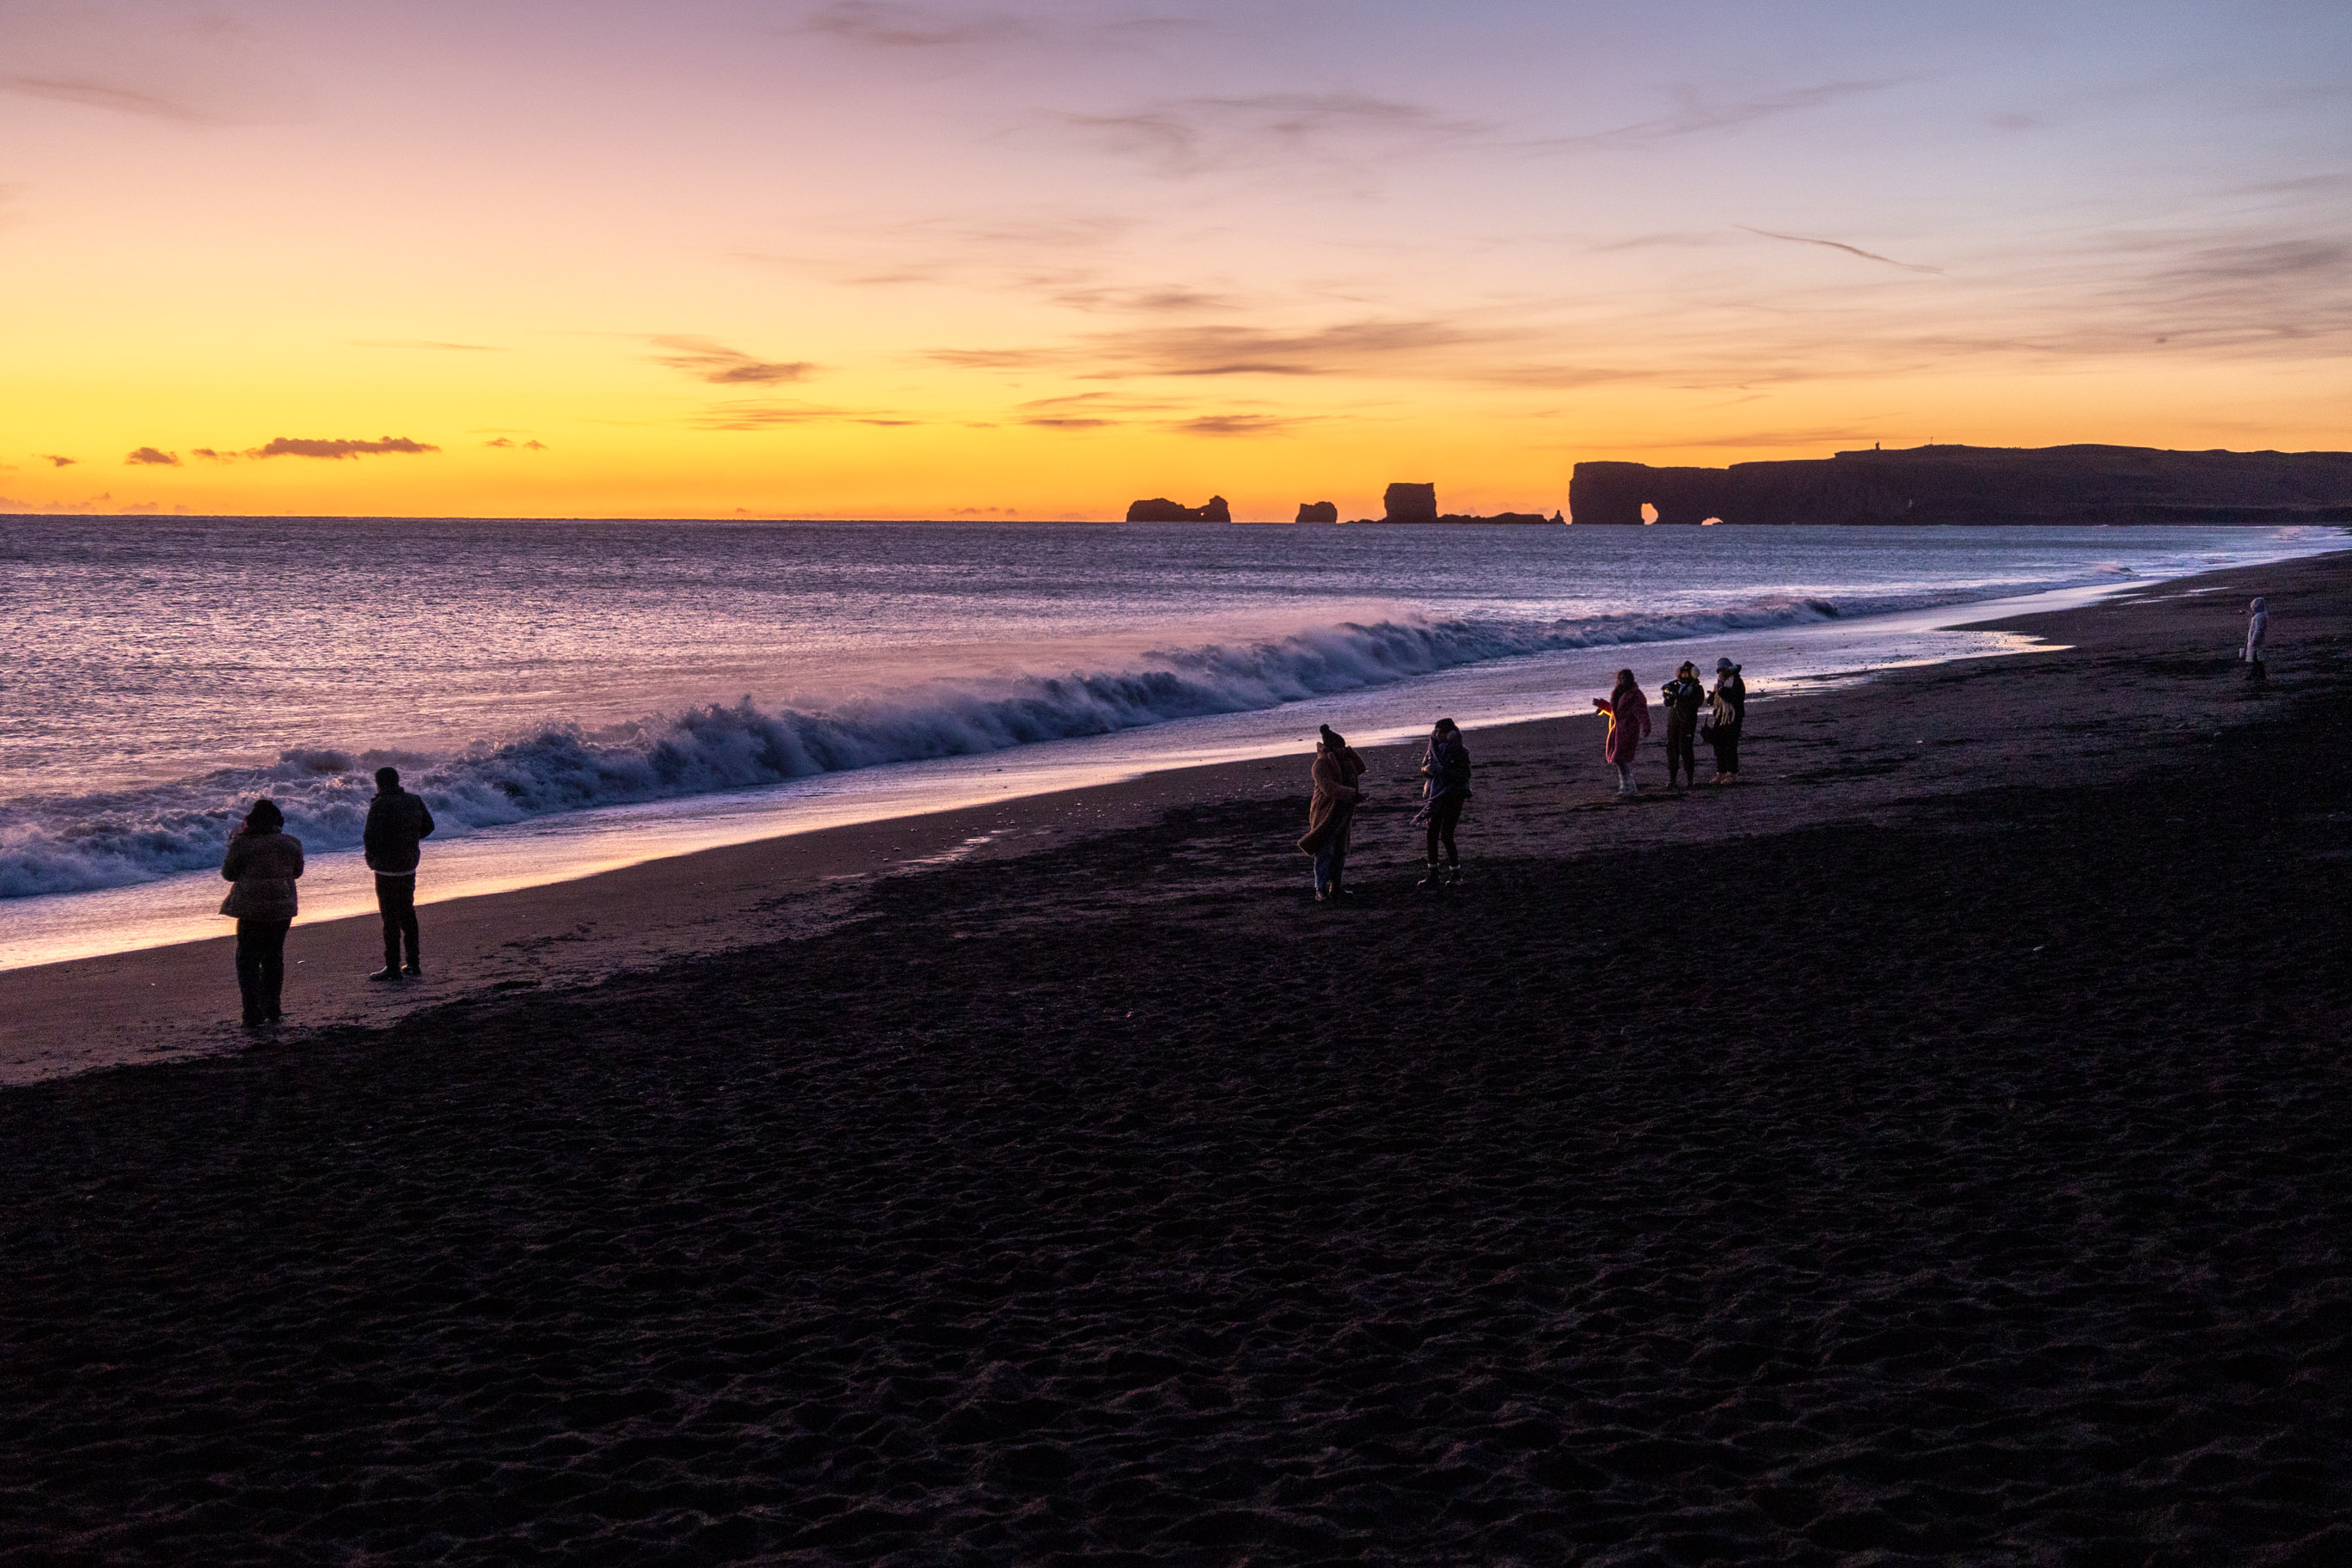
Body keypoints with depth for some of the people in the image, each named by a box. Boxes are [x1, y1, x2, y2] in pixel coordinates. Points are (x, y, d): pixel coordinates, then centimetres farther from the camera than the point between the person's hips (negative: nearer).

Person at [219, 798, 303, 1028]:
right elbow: (297, 871, 13)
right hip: (282, 908, 4)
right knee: (274, 957, 18)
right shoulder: (292, 844, -1)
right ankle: (272, 1009, 23)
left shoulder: (242, 845, -12)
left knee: (248, 960, 5)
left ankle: (253, 1013, -5)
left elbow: (228, 873, 1)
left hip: (252, 908, -4)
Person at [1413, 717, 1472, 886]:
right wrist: (1427, 769, -12)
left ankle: (1456, 874, 5)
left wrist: (1442, 770, -25)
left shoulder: (1460, 752, -10)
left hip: (1453, 796, -6)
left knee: (1446, 835, -8)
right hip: (1437, 795, 6)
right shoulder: (1435, 748, 8)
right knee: (1432, 834, 4)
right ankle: (1434, 875, 11)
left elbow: (1464, 776, -16)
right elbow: (1424, 770, 12)